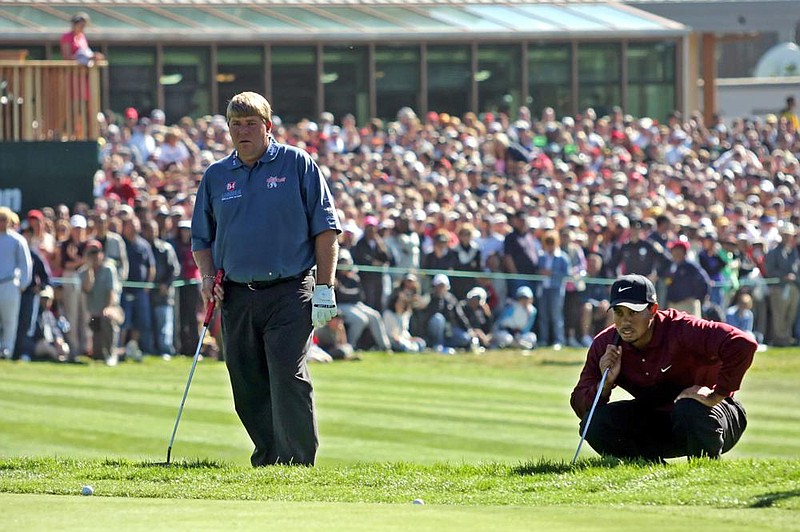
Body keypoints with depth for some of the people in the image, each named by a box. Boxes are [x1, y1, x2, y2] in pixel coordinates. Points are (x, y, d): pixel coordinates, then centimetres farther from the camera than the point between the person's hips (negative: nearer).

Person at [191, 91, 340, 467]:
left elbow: (325, 228, 1)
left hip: (289, 294, -4)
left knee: (288, 379, -14)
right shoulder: (215, 176, 13)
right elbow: (202, 238, 22)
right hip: (237, 296, 4)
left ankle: (298, 463, -13)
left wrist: (324, 288, -5)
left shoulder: (297, 165, 2)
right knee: (248, 389, 5)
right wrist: (207, 277, 3)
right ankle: (267, 459, 15)